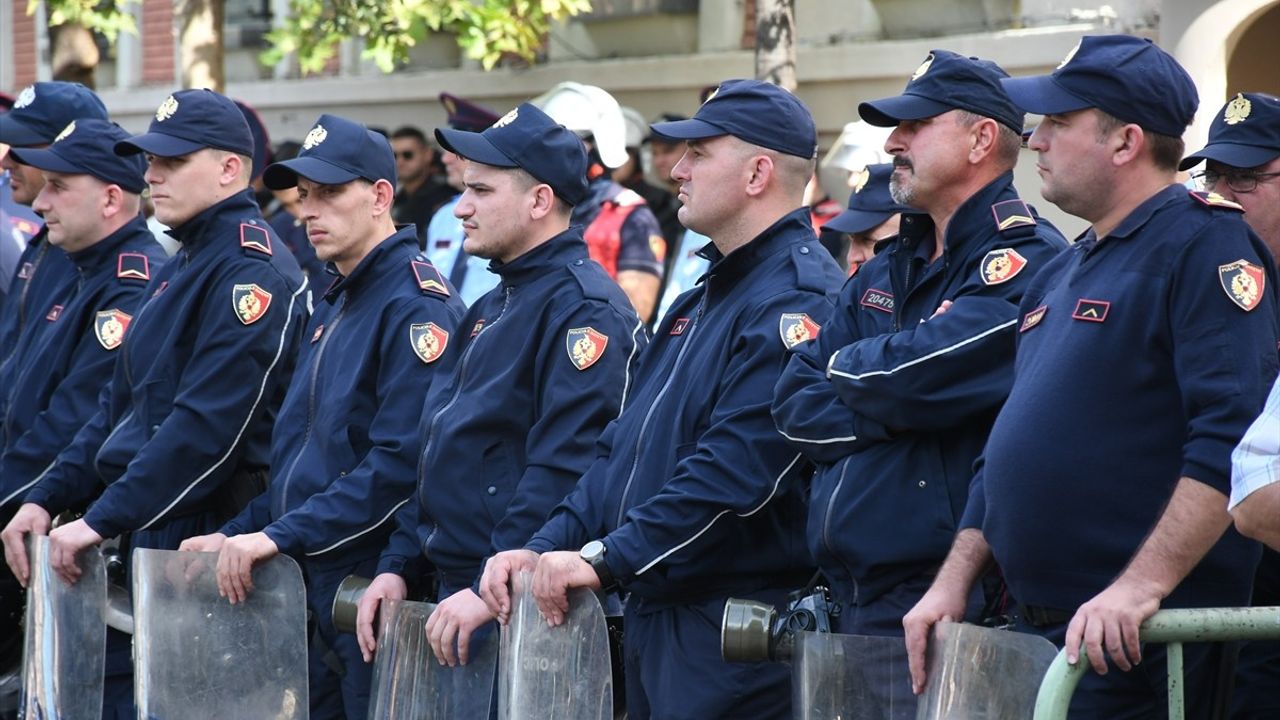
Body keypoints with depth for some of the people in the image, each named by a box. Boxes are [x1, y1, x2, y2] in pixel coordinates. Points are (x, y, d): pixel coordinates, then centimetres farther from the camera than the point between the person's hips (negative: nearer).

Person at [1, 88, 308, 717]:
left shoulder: (253, 271, -14)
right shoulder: (176, 272, 19)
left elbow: (209, 425, -22)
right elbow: (122, 402, 22)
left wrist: (103, 518, -22)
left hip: (204, 542, -10)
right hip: (146, 539, 10)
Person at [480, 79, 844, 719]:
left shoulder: (798, 300, -15)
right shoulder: (700, 302, 19)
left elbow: (740, 471, -24)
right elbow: (623, 449, 21)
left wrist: (605, 559, -23)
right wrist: (547, 548, 6)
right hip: (651, 617, 10)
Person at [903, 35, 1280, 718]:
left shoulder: (1205, 244, -10)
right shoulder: (1061, 274, 19)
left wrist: (1142, 585, -28)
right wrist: (952, 582, 15)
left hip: (1136, 645, -9)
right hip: (1035, 635, 9)